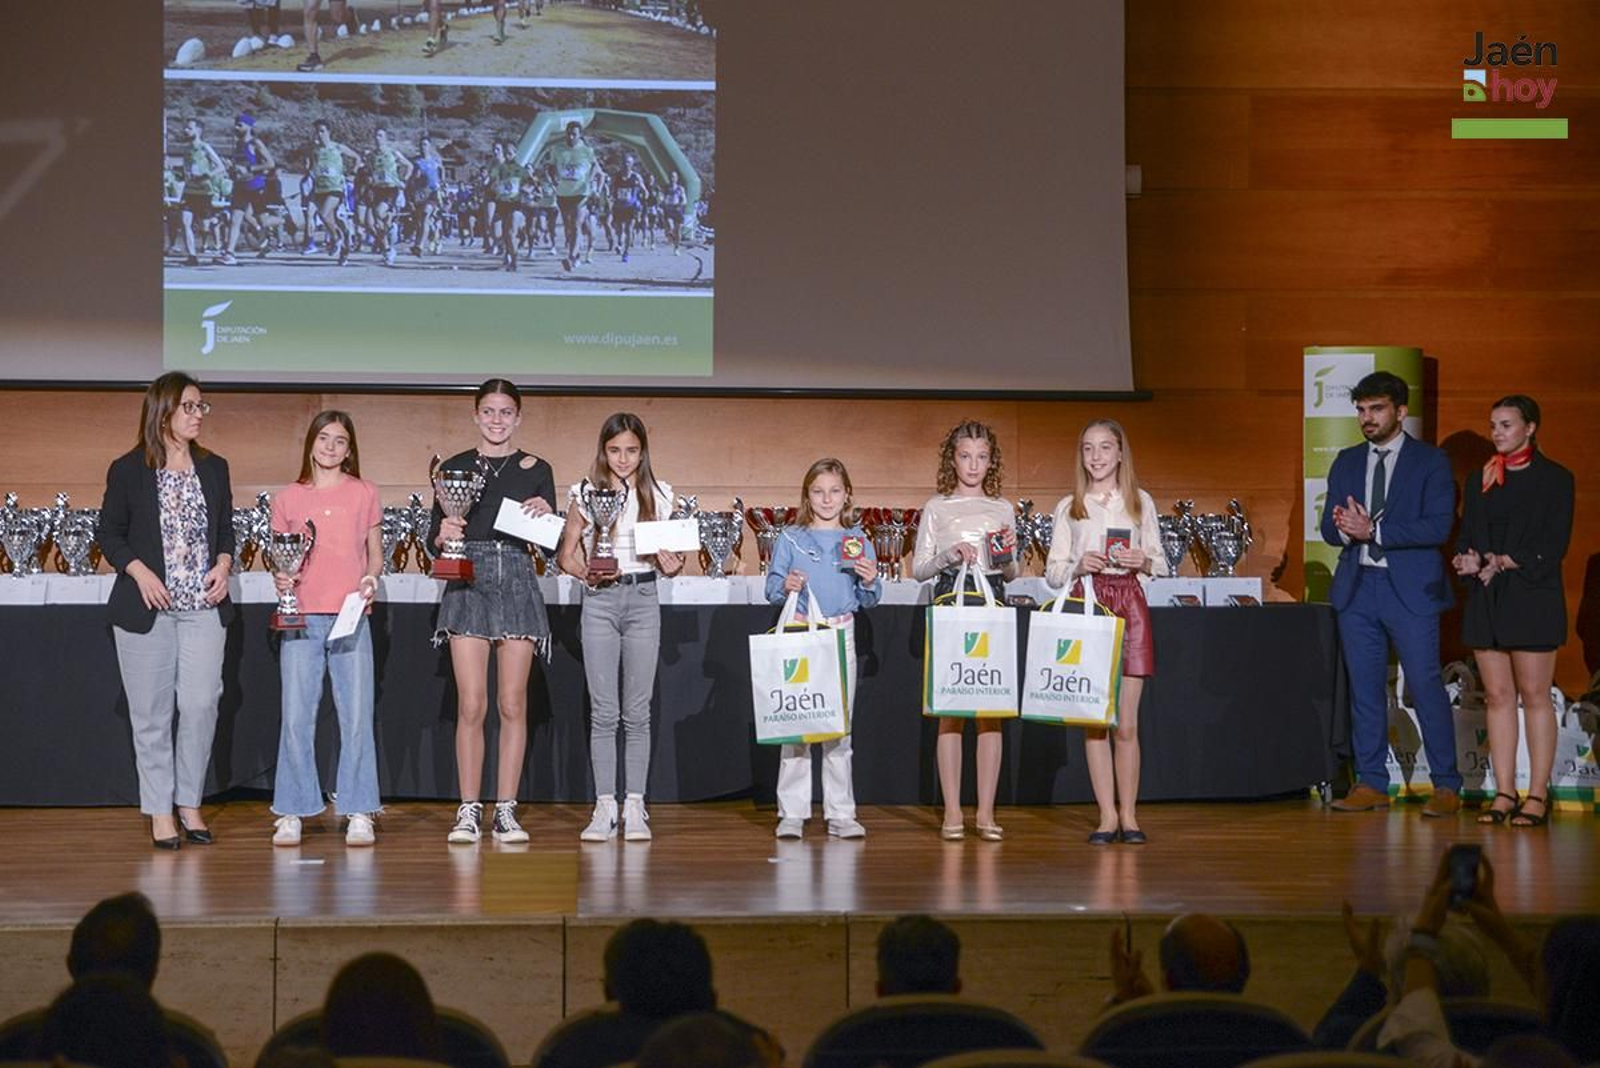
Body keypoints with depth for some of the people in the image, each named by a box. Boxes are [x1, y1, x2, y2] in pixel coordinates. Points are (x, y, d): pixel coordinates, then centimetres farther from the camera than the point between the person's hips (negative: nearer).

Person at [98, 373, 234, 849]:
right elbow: (110, 534, 2)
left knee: (201, 704, -5)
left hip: (204, 607, 3)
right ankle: (160, 811, 10)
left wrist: (223, 565, -3)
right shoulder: (128, 470, 0)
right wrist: (140, 572, -13)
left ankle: (190, 803, 10)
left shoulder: (214, 468, 11)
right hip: (146, 609, -3)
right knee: (152, 711, 1)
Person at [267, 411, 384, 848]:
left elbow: (375, 554, 13)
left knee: (356, 717, -1)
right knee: (296, 718, -1)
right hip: (301, 618, 0)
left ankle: (359, 813, 6)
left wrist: (371, 578, -7)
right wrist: (280, 577, -7)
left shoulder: (364, 494, 8)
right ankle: (291, 813, 7)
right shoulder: (287, 499, 9)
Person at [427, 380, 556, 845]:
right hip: (468, 584, -1)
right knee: (472, 705, -6)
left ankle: (506, 811, 6)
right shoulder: (454, 468, 7)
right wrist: (443, 535, -16)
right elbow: (433, 542, 6)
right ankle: (468, 811, 0)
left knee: (513, 704, 1)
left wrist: (545, 514, -13)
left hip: (517, 583, 1)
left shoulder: (536, 470, 9)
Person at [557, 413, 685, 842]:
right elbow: (566, 554, 5)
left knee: (638, 711, 2)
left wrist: (672, 566, -14)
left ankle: (635, 807, 7)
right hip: (599, 601, -1)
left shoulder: (658, 495, 6)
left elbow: (669, 554, 9)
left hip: (643, 600, 1)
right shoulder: (585, 494, 3)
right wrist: (588, 573, -14)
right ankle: (604, 807, 5)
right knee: (603, 711, 0)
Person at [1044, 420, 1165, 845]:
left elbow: (1160, 562, 14)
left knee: (1127, 721, -3)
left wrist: (1143, 562, -8)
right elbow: (1053, 571, 9)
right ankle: (1107, 816, 5)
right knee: (1093, 719, -1)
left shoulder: (1140, 502, 10)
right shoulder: (1069, 507, 10)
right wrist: (1079, 566, -10)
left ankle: (1128, 814, 5)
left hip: (1129, 605, 0)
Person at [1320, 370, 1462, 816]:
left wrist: (1373, 530, -18)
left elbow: (1438, 526, -12)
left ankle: (1446, 786, 2)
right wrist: (1344, 529, -13)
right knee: (1364, 690, 7)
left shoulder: (1430, 461, -1)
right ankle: (1371, 783, 14)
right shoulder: (1346, 462, 14)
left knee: (1426, 687, -5)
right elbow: (1329, 528, 12)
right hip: (1357, 588, 5)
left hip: (1410, 590, -5)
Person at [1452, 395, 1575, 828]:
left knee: (1534, 695, -5)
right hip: (1485, 599, 5)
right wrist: (1467, 559, -8)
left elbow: (1554, 544, -6)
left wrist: (1508, 562, -17)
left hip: (1532, 597, -5)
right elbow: (1466, 536, 14)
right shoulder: (1478, 481, 15)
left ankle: (1537, 796, -2)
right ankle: (1504, 794, 5)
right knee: (1497, 696, 3)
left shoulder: (1555, 478, 1)